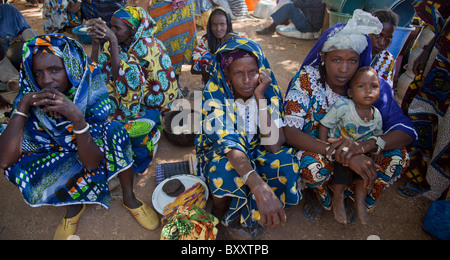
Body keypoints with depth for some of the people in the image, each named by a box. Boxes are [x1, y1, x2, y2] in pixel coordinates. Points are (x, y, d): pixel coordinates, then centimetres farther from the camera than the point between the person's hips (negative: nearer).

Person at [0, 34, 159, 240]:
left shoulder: (91, 92, -28)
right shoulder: (31, 98, -21)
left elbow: (92, 163, -32)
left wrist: (76, 117, -46)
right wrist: (23, 106, -34)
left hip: (90, 153, -2)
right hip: (60, 158, 2)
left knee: (115, 130, -30)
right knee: (17, 166, -25)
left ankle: (129, 198, -10)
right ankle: (73, 206, -1)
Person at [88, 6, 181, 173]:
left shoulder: (147, 44, -17)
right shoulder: (113, 44, 3)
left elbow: (118, 74, -26)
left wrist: (113, 41, -33)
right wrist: (96, 41, -17)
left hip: (150, 103, -7)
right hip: (122, 99, 7)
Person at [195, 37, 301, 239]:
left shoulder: (270, 90, -16)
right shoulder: (214, 93, -23)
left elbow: (274, 146, -25)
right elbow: (228, 142, -37)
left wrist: (260, 98, -31)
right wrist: (259, 186, -52)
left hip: (255, 150, 3)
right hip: (220, 152, -2)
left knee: (286, 163, -27)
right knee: (226, 169, -36)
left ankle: (246, 219, -5)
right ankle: (218, 218, -2)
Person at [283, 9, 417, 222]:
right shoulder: (307, 80, -22)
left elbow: (405, 130, -16)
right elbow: (289, 132, -30)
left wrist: (363, 146, -39)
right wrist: (344, 155, -41)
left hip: (354, 148, 4)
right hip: (312, 148, -3)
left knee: (398, 157, -18)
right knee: (312, 164, -35)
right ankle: (318, 194, 3)